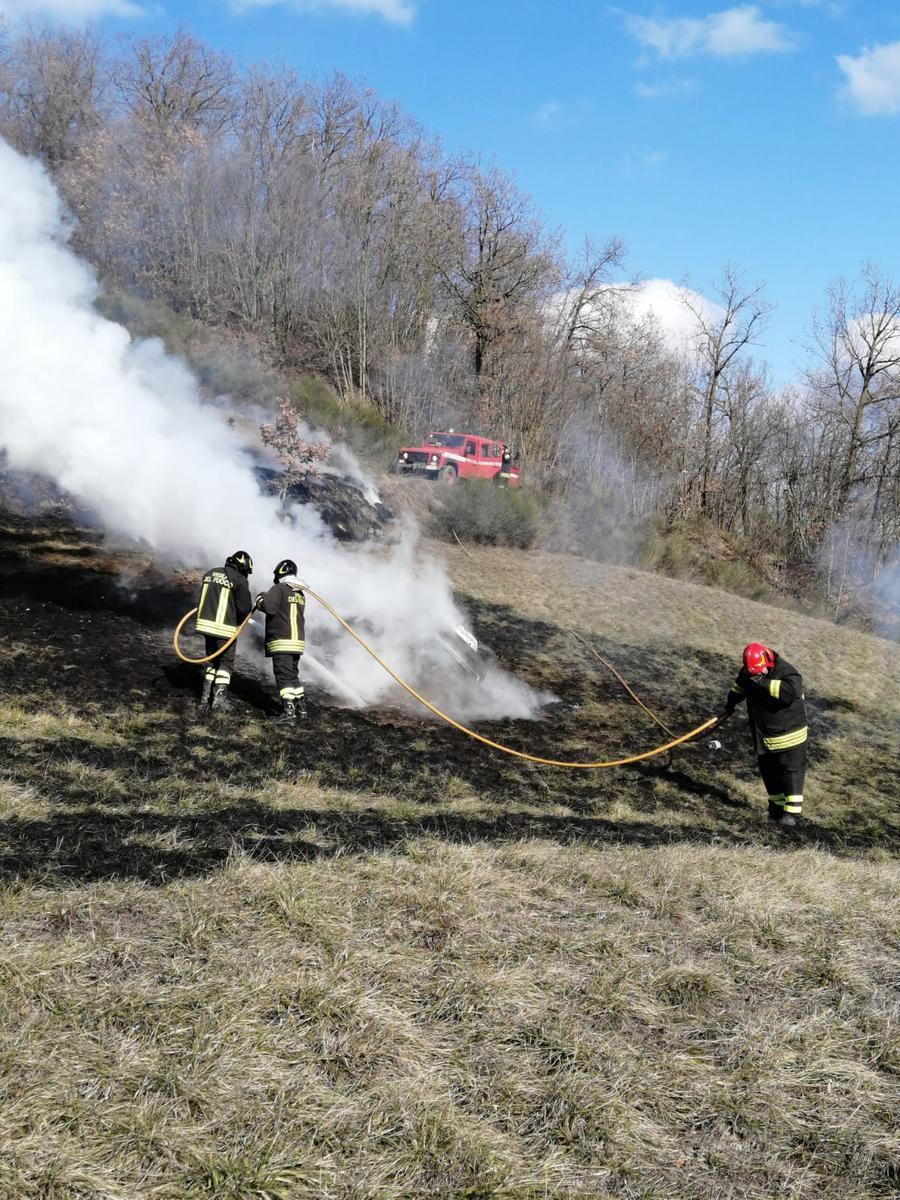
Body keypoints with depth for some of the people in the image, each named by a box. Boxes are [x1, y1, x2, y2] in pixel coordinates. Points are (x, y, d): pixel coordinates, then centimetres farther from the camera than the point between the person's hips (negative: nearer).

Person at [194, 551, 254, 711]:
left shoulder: (211, 573, 10)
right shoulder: (240, 580, -10)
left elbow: (203, 597, 17)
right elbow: (245, 607, -10)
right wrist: (239, 620, 9)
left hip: (206, 623, 6)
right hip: (225, 627, -6)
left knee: (212, 660, 20)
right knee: (226, 662, 8)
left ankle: (206, 696, 17)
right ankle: (219, 698, 1)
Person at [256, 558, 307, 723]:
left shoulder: (278, 589, -8)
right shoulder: (301, 594, 15)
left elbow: (269, 607, -20)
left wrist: (261, 599, 1)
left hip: (281, 641, -7)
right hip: (297, 640, 7)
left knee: (284, 676, -8)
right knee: (293, 675, 17)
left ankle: (288, 711, -14)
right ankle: (301, 708, 19)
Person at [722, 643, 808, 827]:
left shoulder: (787, 672, -23)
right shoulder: (747, 673, -2)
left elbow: (791, 692, -42)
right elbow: (740, 685, 21)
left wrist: (765, 683, -42)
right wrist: (731, 703, 31)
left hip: (788, 735, -6)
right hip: (762, 734, 6)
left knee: (791, 770, -6)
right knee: (768, 771, 12)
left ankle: (792, 811, -3)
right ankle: (777, 805, 26)